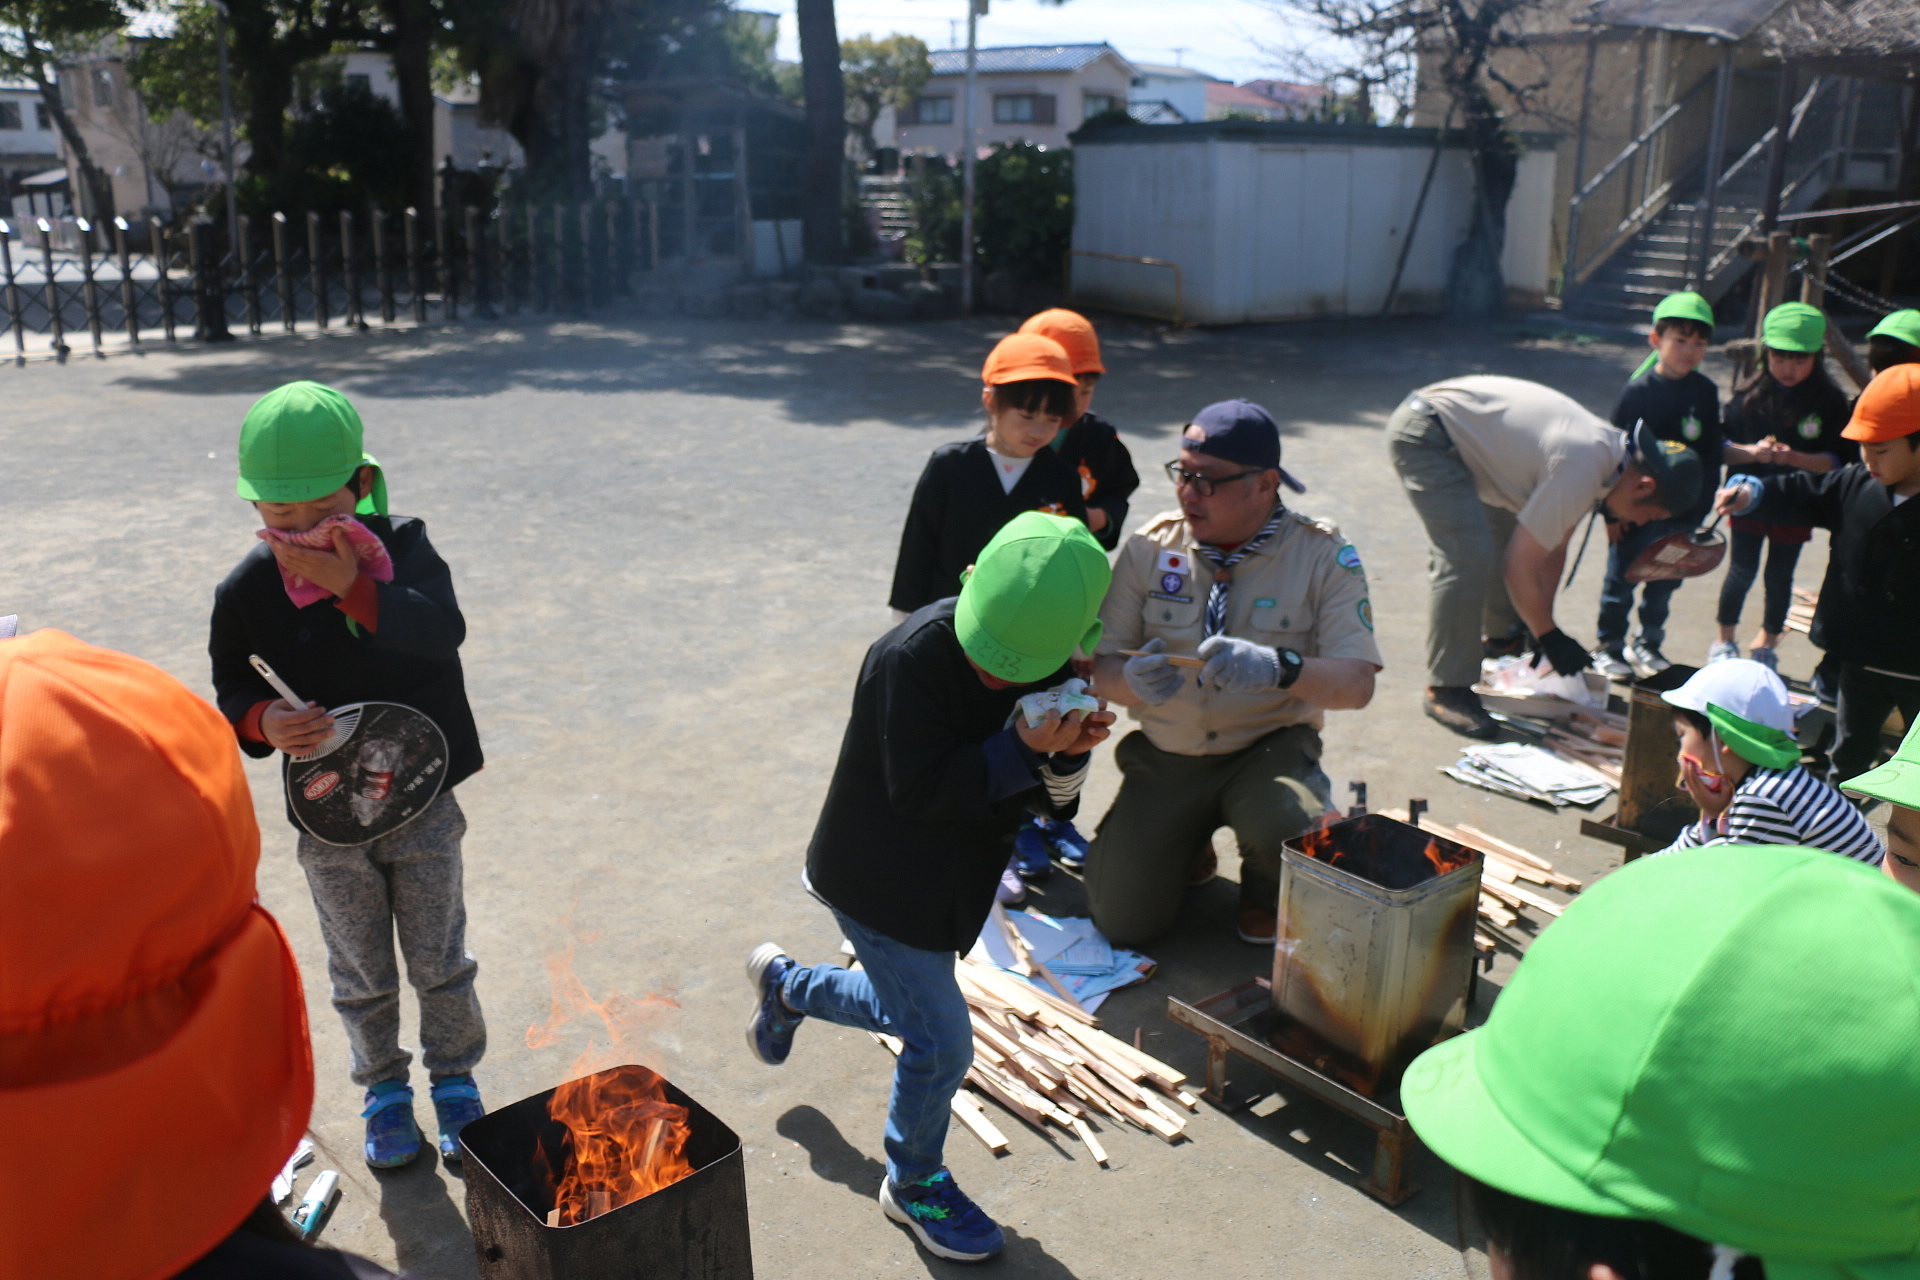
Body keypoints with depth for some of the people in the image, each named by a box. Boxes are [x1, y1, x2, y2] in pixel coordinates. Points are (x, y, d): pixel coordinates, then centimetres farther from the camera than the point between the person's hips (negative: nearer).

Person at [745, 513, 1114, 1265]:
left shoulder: (1050, 664, -10)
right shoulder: (914, 658, -30)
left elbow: (1047, 801, -7)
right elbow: (917, 787, -30)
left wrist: (1065, 755, -29)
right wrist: (1022, 749, -36)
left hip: (947, 878, 7)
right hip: (881, 881, -7)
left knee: (913, 1014, 25)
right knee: (940, 1042, 0)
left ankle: (783, 985, 53)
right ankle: (915, 1185, 30)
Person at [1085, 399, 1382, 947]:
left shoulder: (1322, 554, -8)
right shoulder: (1150, 547, -3)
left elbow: (1357, 682, -16)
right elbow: (1102, 668, -3)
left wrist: (1280, 669, -37)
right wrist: (1133, 682, -28)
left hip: (1270, 748, -2)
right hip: (1167, 754, 2)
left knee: (1292, 837, -34)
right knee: (1121, 919, -12)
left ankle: (1265, 898, 6)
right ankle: (1189, 846, 24)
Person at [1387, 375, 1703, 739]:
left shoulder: (1608, 448, 6)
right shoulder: (1581, 470, -24)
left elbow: (1554, 548, 14)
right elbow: (1519, 566, -20)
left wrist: (1540, 628, 12)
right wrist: (1549, 637, -8)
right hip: (1422, 433, -10)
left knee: (1510, 534, 17)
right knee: (1469, 559, -19)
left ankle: (1503, 638, 38)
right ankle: (1446, 690, -10)